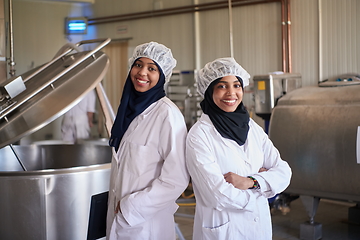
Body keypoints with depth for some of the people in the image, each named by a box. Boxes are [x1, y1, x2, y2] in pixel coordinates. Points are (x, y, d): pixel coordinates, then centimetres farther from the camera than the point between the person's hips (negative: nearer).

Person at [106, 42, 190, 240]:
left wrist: (131, 207, -15)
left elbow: (177, 179, -21)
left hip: (146, 222, -6)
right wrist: (117, 206, 9)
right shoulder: (130, 107, 5)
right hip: (117, 217, 7)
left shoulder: (167, 114, -18)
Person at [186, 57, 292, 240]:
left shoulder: (252, 127, 2)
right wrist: (262, 183, -8)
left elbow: (283, 172, -2)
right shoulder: (199, 134, -15)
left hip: (260, 225, 5)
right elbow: (219, 195, -22)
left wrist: (251, 182, -18)